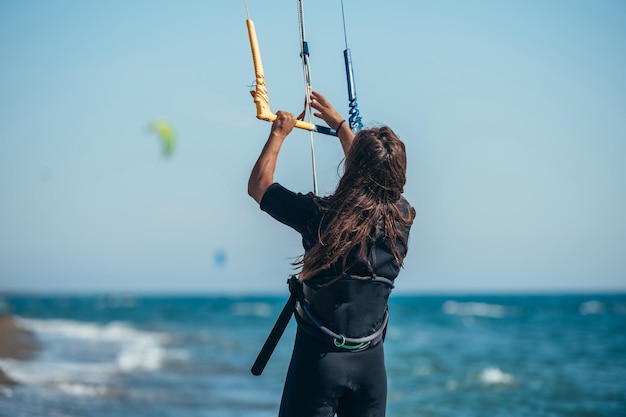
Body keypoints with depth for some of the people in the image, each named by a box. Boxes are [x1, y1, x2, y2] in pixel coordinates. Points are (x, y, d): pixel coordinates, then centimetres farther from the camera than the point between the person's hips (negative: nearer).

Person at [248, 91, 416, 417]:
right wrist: (339, 124, 26)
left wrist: (279, 134, 10)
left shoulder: (321, 215, -19)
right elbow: (377, 173, 17)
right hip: (371, 360, 4)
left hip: (319, 356, -3)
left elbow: (257, 186, -3)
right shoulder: (402, 217, -5)